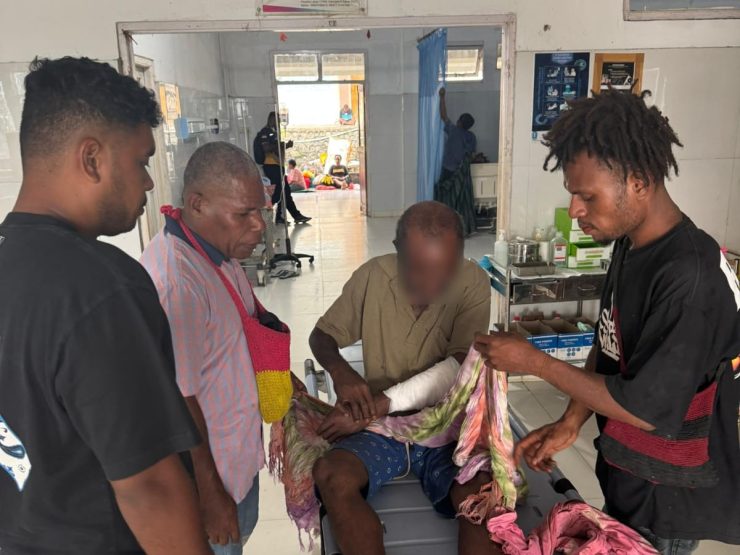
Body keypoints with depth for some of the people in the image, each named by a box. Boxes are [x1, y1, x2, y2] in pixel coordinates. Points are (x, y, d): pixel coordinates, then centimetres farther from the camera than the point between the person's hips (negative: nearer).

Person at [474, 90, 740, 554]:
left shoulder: (690, 276, -30)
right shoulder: (630, 244, -2)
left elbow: (646, 408, -27)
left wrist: (534, 362, -22)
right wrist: (571, 422, -2)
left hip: (671, 498, -7)